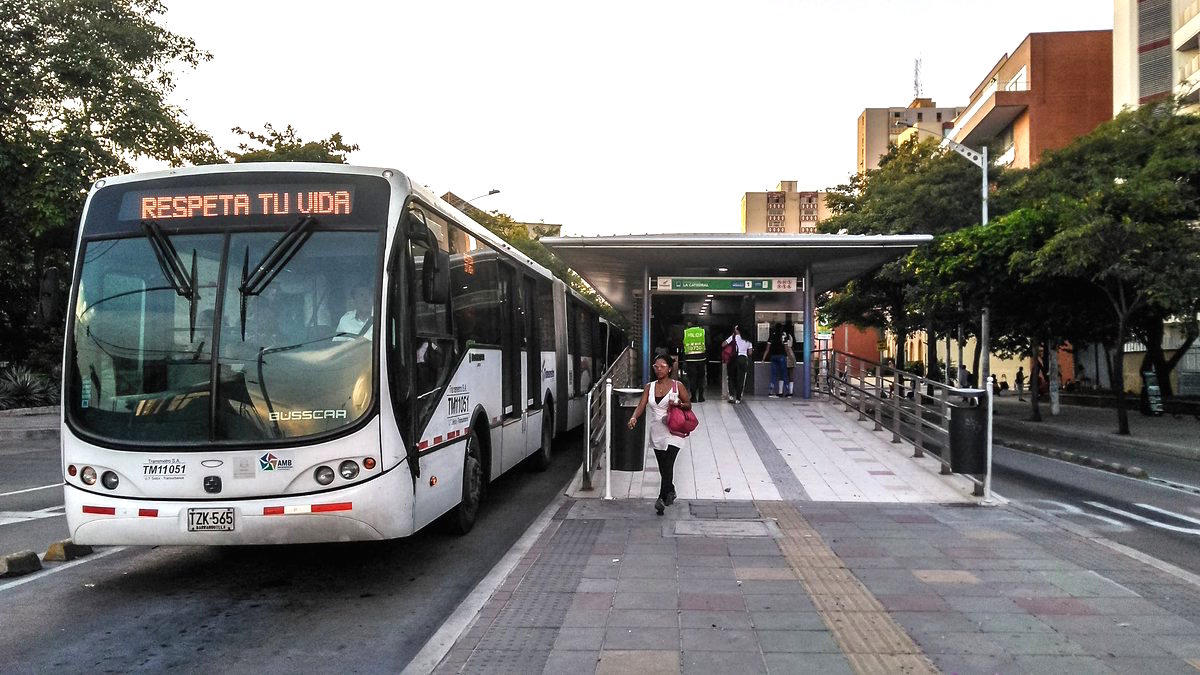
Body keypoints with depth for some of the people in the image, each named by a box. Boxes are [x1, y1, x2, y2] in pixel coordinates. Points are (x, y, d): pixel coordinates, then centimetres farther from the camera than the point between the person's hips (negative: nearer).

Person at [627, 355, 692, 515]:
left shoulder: (678, 386, -3)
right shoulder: (649, 387, 6)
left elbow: (689, 405, 3)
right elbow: (641, 406, -3)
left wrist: (678, 404, -18)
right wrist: (634, 417, -23)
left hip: (673, 432, -4)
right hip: (656, 432, 4)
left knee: (668, 465, -15)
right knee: (663, 467, 13)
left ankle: (662, 498, -13)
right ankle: (670, 492, 34)